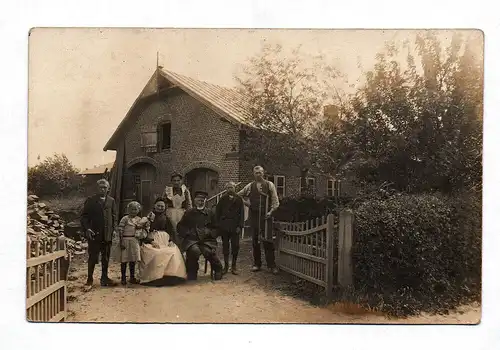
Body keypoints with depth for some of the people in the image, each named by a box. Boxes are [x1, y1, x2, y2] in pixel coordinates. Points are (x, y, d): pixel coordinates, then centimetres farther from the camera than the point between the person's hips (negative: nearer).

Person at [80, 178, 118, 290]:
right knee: (93, 258, 0)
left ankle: (104, 278, 22)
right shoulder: (91, 200, 1)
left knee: (106, 259, 11)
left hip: (107, 235, 3)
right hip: (94, 234, -3)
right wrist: (87, 229, -12)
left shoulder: (111, 201, 9)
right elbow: (84, 216, 0)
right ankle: (89, 280, 12)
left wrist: (113, 229, 3)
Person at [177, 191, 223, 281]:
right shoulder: (189, 213, 17)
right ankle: (192, 274, -12)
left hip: (207, 240, 1)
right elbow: (180, 227, 17)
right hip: (191, 239, 0)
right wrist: (188, 232, -1)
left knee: (208, 251, -30)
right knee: (195, 251, -33)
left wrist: (208, 232, -3)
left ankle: (217, 270, -3)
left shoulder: (210, 214, 18)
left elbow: (216, 229, 17)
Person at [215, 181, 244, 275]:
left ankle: (234, 266, 11)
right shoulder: (222, 199, 7)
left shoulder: (239, 199, 4)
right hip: (224, 227, 1)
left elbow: (242, 213, 1)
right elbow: (217, 212, 7)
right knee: (225, 246, 7)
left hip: (235, 227, -1)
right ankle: (226, 265, 16)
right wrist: (218, 225, 0)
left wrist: (240, 226, -7)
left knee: (235, 246, 0)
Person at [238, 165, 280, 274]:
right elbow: (238, 195, 21)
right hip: (253, 216, 3)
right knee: (255, 241, 7)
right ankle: (257, 264, 18)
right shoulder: (250, 186, 10)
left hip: (266, 216, -2)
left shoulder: (269, 185, 4)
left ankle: (272, 265, 5)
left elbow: (275, 201, 1)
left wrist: (271, 211, -12)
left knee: (268, 241, -3)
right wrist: (246, 203, 7)